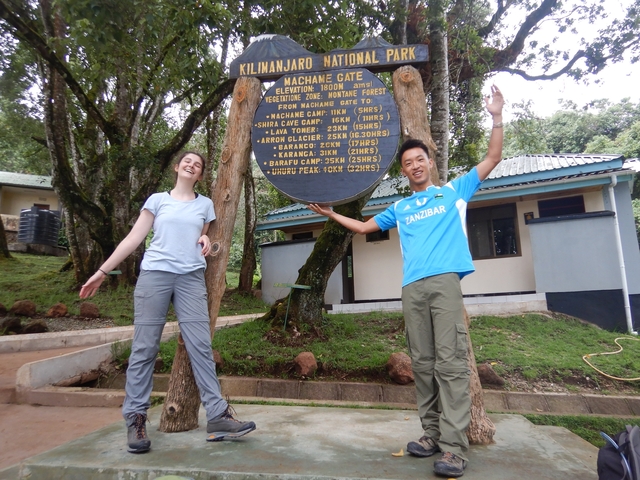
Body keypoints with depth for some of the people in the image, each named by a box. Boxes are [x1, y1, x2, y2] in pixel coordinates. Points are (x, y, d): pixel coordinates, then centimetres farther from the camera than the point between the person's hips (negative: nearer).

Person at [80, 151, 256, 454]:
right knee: (144, 347, 0)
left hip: (192, 278, 1)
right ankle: (135, 418, 10)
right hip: (154, 274, -1)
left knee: (200, 345, -5)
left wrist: (206, 241, 0)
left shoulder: (205, 204, 15)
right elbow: (133, 239, 9)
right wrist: (102, 272, 6)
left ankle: (217, 415, -3)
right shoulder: (157, 200, 10)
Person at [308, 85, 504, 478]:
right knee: (422, 363, 4)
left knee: (450, 361, -10)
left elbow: (493, 159, 15)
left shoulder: (455, 191, 16)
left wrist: (497, 117, 8)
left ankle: (454, 447, -9)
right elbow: (365, 226, 32)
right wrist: (331, 214, 30)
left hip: (445, 282, -4)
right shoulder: (399, 209, 24)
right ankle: (433, 434, 13)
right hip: (412, 288, 4)